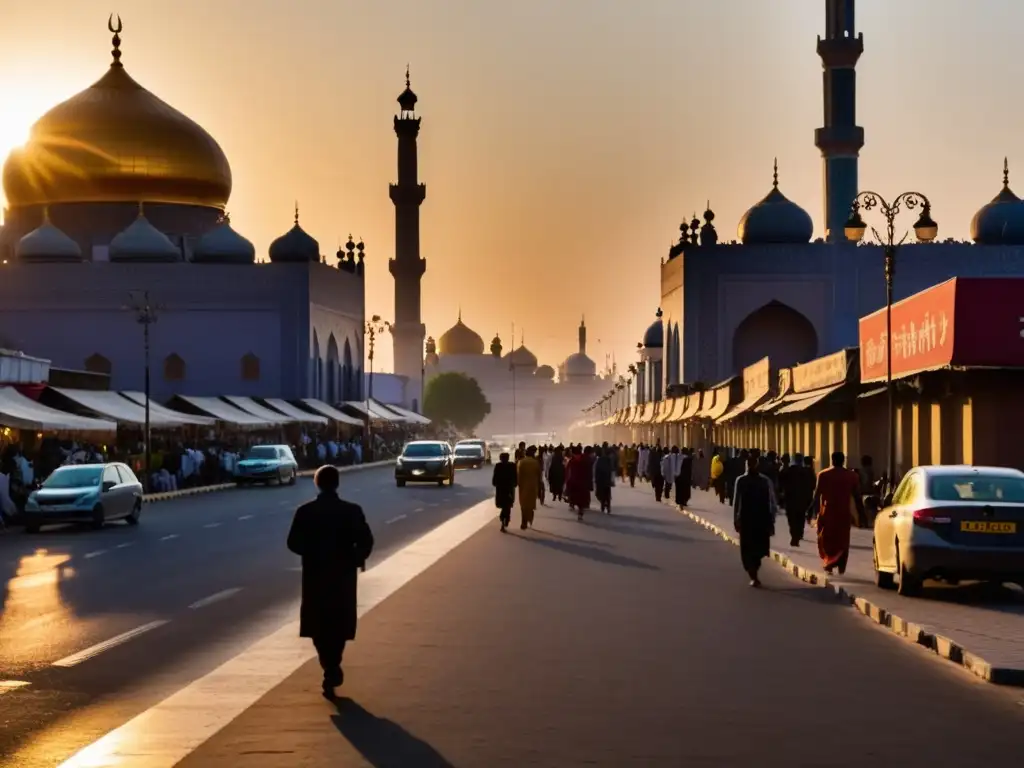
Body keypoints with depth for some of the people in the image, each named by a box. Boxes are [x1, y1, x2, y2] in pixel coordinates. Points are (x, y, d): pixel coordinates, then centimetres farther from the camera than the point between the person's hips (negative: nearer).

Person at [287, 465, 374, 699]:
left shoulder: (305, 512, -7)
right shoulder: (352, 511, -8)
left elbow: (294, 543, -7)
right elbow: (366, 541, -11)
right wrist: (358, 558, 10)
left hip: (315, 575, 0)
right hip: (342, 576, 0)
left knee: (319, 625, 12)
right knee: (337, 625, 14)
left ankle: (330, 668, 0)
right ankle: (332, 669, 8)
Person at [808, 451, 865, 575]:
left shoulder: (823, 475, -4)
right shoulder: (852, 475, 1)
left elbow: (817, 494, -6)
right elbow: (857, 496, 3)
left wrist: (813, 509, 1)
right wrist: (861, 513, 9)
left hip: (828, 512, -1)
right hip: (844, 513, 1)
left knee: (826, 539, 10)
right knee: (842, 540, 10)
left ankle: (828, 564, -4)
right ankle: (841, 567, 6)